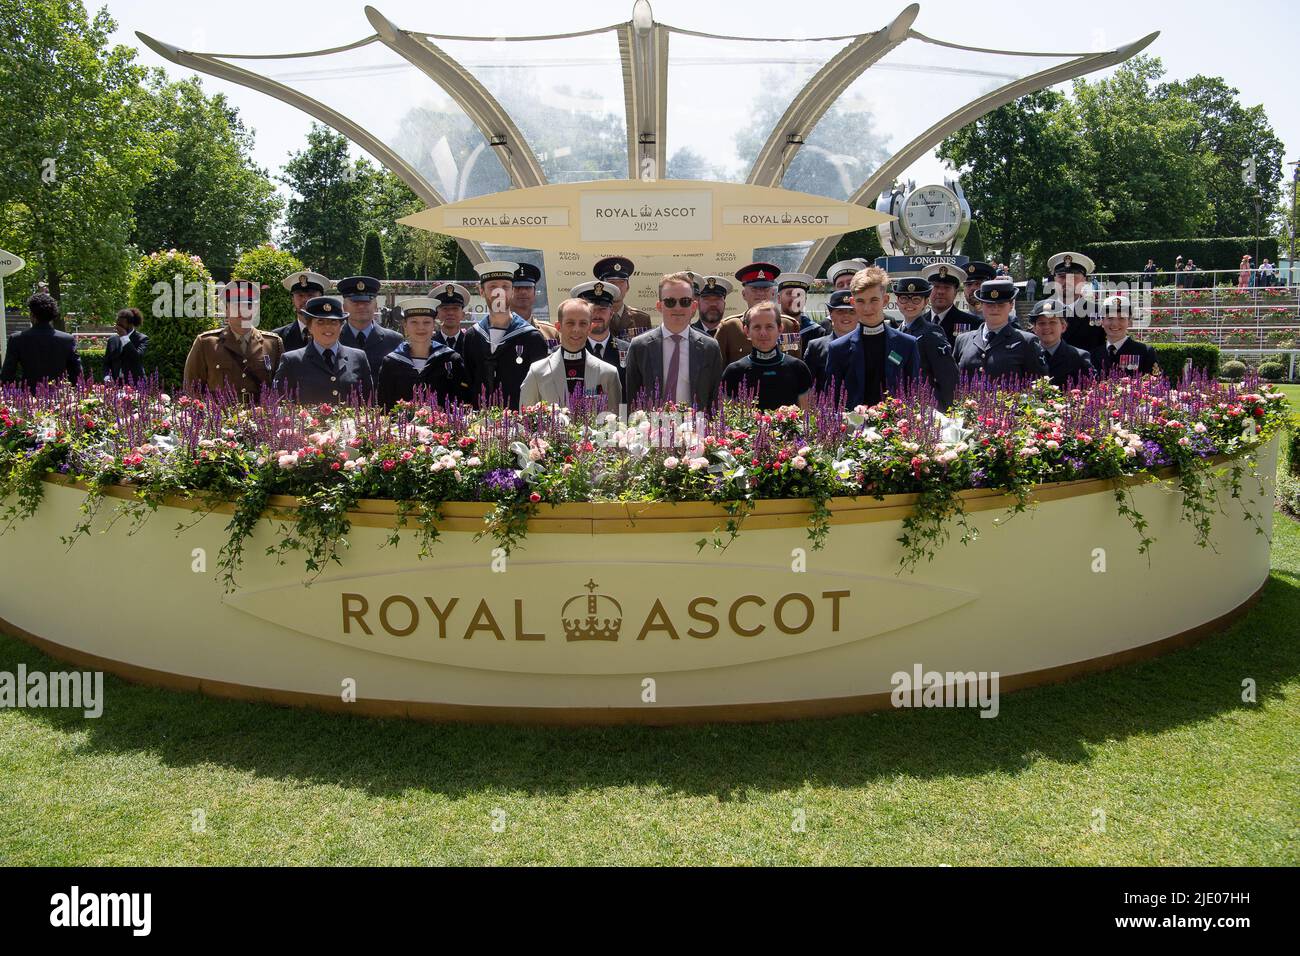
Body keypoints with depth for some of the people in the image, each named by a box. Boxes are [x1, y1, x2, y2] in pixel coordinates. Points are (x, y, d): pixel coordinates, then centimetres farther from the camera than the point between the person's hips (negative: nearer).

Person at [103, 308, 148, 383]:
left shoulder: (142, 339, 0)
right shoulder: (112, 340, 15)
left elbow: (137, 357, -16)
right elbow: (106, 362, 16)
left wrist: (125, 337, -12)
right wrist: (107, 378, -3)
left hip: (135, 384, -4)